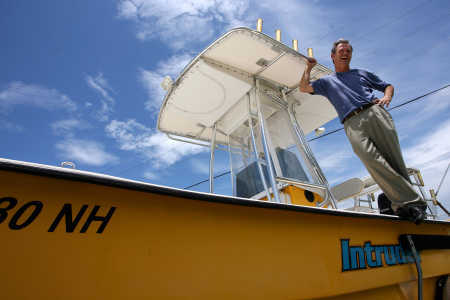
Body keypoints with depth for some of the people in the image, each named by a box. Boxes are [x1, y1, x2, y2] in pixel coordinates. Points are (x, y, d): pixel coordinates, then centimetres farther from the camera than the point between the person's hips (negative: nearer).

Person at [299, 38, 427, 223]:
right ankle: (412, 201, -20)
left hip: (375, 112, 2)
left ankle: (401, 203, -6)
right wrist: (309, 67, 25)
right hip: (352, 123, -2)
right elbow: (304, 88, 18)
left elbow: (388, 85, 32)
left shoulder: (362, 73, 31)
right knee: (371, 158, -23)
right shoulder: (327, 81, 28)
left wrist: (387, 97, 9)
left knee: (394, 157, -10)